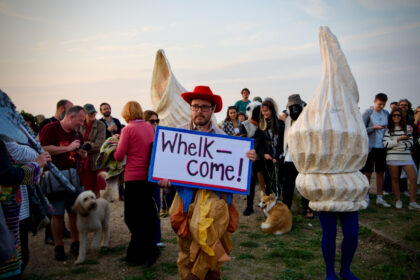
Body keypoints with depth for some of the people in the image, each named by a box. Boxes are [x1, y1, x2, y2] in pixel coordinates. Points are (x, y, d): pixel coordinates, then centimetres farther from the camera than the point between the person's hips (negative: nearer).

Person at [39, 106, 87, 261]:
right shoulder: (50, 129, -6)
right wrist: (68, 148, -15)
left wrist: (83, 154, 3)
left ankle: (75, 244, 20)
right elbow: (44, 149, -19)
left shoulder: (77, 134, 16)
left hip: (73, 178, 6)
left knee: (74, 212, 7)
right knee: (57, 214, 1)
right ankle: (58, 247, 14)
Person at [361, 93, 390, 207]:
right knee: (368, 172, 2)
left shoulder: (386, 113, 9)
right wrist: (374, 127, -20)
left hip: (382, 147, 5)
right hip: (370, 146, -5)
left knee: (380, 172, 10)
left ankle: (380, 197, 19)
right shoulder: (368, 113, -6)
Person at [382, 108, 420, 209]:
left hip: (406, 156, 2)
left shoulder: (407, 128, 11)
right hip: (393, 157, -2)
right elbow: (386, 144, -7)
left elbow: (410, 142, 4)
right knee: (395, 179, 5)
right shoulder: (388, 130, 4)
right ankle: (398, 200, 18)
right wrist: (400, 139, -12)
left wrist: (395, 144, -8)